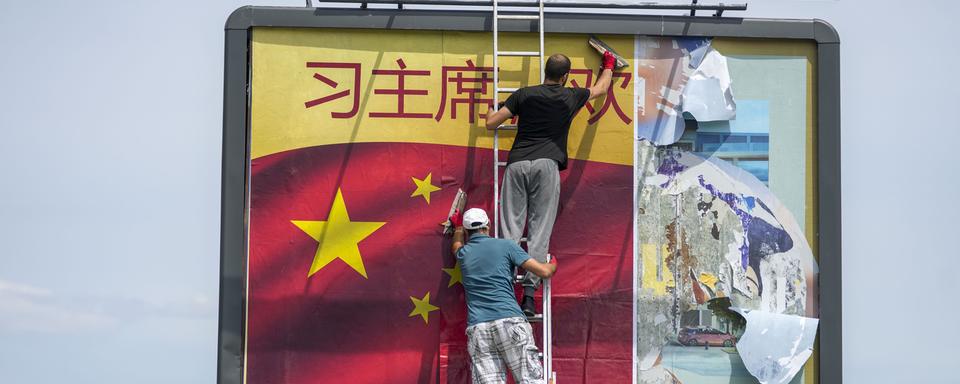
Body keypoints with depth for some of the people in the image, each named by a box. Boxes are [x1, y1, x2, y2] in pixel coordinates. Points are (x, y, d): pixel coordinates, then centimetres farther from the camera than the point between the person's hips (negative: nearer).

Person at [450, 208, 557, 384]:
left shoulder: (463, 253, 19)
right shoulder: (506, 245, 8)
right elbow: (544, 272, 7)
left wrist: (458, 227, 65)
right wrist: (553, 265, 30)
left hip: (477, 328, 3)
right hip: (509, 321, -3)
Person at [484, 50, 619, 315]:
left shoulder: (524, 94, 11)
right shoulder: (570, 97, 15)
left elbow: (491, 123, 12)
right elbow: (601, 88, 36)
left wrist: (491, 112, 35)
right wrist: (608, 67, 55)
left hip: (516, 163, 1)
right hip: (546, 164, -1)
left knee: (510, 228, -1)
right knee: (539, 230, -2)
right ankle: (529, 293, -10)